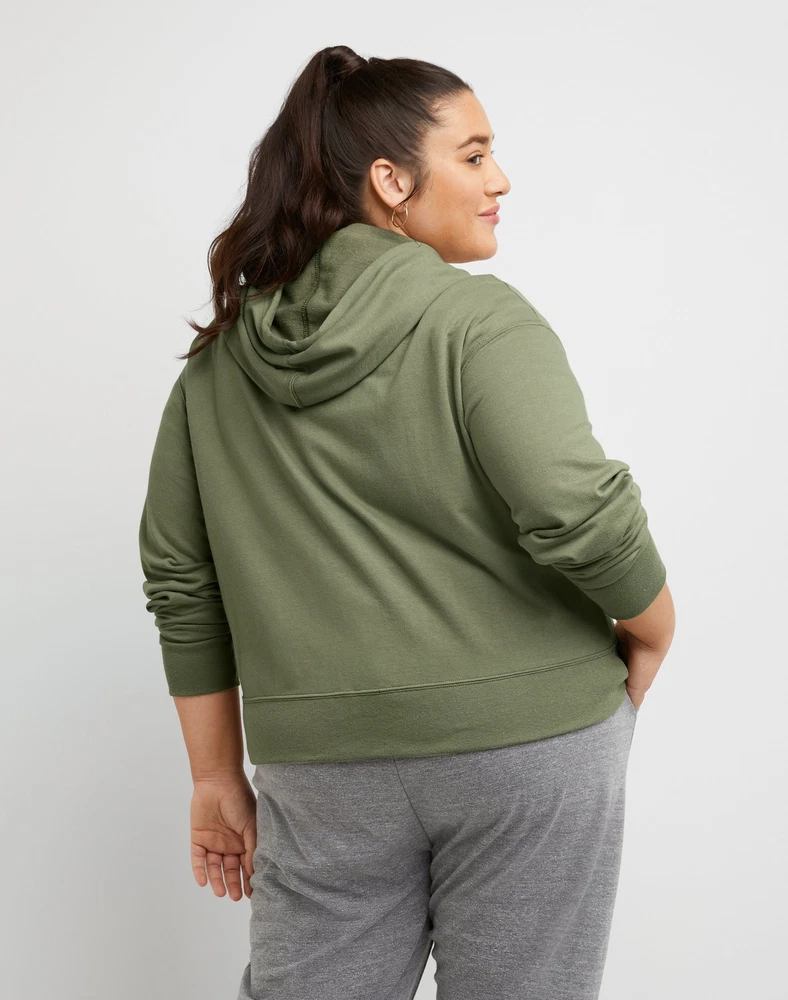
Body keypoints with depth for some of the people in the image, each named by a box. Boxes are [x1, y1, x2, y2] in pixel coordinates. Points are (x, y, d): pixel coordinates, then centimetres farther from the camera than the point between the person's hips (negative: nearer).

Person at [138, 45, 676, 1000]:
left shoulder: (220, 359, 7)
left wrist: (218, 776, 15)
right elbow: (578, 513, -23)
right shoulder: (480, 316, -10)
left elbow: (181, 581, 9)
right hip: (526, 741, -4)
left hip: (322, 760, 5)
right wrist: (651, 633, -3)